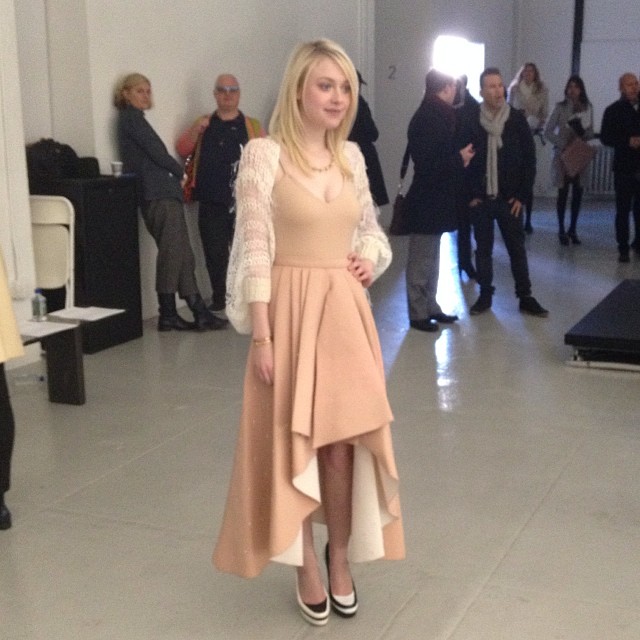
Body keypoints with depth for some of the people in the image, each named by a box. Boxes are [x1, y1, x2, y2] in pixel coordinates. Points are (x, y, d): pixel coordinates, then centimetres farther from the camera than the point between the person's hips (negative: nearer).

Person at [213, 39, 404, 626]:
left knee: (344, 440, 8)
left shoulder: (352, 156, 9)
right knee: (293, 441, 5)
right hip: (290, 310, -4)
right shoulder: (263, 155, -8)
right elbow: (254, 248, -11)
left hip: (346, 310, 5)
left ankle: (340, 556, 29)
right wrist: (261, 335, -15)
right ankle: (307, 566, 23)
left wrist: (371, 259, -1)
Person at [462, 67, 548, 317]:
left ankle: (525, 297, 13)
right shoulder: (471, 122, -2)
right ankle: (485, 295, 19)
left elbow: (529, 159, 0)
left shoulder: (517, 120, -1)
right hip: (480, 199, 0)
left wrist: (521, 195, -4)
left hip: (509, 198, 0)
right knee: (483, 249, 8)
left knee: (517, 248, 5)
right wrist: (470, 194, -4)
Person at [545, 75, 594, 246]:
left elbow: (591, 134, 8)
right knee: (563, 192, 2)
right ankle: (561, 230, 11)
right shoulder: (561, 107, -5)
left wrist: (584, 132, -13)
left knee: (577, 193, 5)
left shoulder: (587, 108, 3)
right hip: (563, 154, -3)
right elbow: (548, 131, -6)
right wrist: (562, 143, -15)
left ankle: (572, 230, 15)